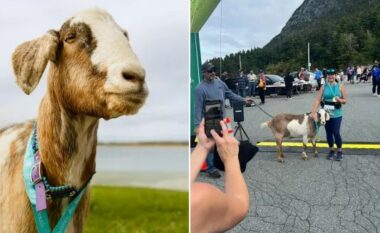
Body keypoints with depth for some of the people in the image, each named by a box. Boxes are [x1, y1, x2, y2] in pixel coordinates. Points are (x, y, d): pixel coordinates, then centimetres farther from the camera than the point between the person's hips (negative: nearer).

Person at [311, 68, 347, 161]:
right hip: (326, 113, 2)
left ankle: (339, 151, 13)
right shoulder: (323, 87, 0)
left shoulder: (340, 86, -1)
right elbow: (318, 100, -8)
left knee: (336, 132, -9)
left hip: (337, 114, -2)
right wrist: (313, 112, -19)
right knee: (328, 133, 10)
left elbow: (345, 100, 2)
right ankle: (331, 150, 29)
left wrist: (339, 100, -20)